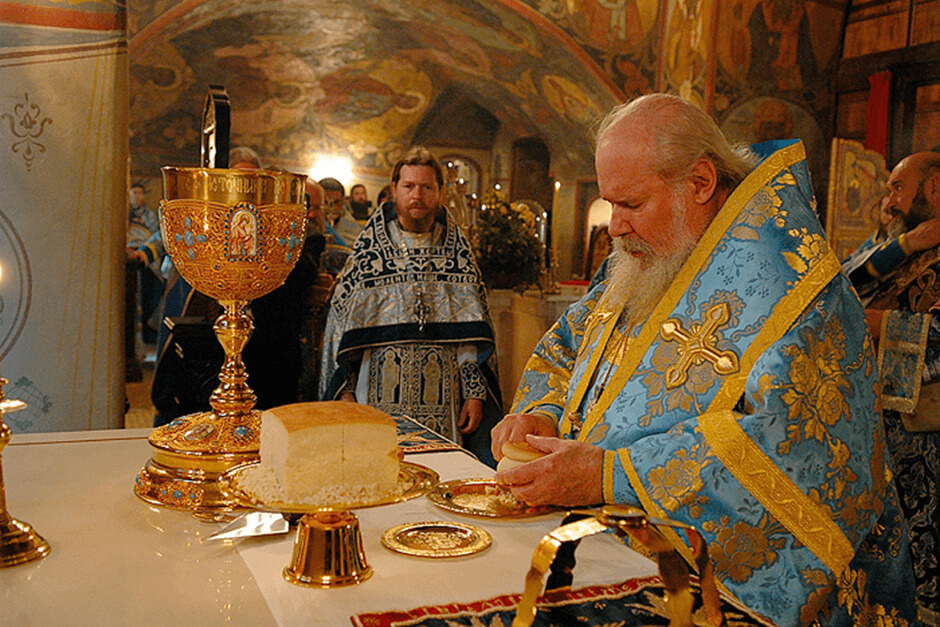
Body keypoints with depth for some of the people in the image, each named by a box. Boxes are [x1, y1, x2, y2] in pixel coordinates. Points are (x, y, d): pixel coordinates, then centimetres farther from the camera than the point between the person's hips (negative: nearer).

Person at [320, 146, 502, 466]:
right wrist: (345, 390, -1)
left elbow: (473, 335, 5)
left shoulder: (458, 251, 7)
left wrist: (475, 392, -1)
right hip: (380, 391, 0)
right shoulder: (369, 247, 6)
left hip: (442, 399, 1)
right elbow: (341, 321, 5)